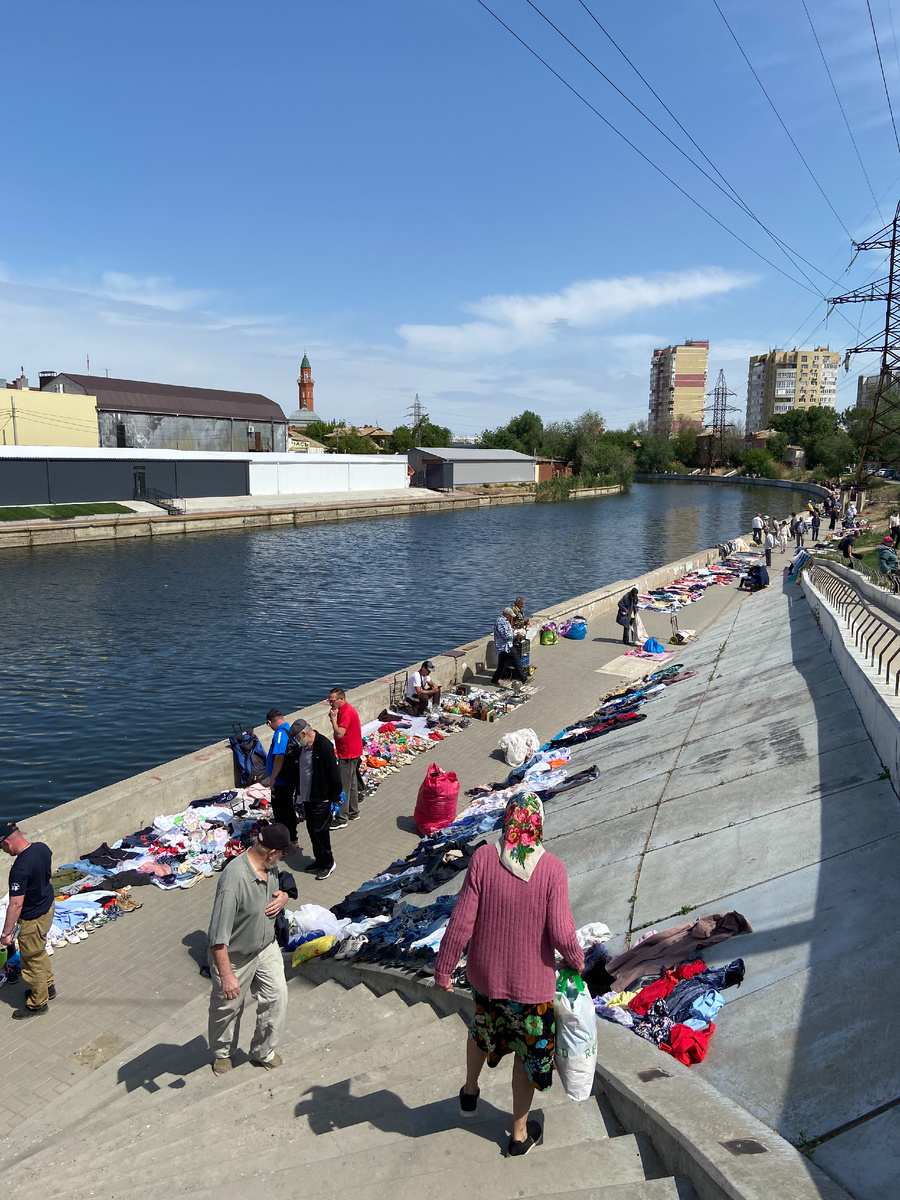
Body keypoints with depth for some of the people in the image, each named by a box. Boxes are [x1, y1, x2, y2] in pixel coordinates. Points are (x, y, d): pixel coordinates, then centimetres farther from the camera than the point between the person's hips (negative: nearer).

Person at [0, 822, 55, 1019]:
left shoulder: (19, 869, -34)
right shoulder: (42, 847, -10)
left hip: (32, 919, -8)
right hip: (47, 906, 8)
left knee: (32, 961, 13)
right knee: (39, 951, 28)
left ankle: (38, 1004, 31)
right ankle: (48, 986, 46)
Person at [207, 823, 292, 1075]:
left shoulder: (270, 868, -13)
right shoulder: (234, 881, -37)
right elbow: (218, 936, -33)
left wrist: (283, 897, -14)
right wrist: (227, 975, -30)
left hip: (267, 948, 6)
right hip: (234, 957, -6)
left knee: (277, 997, 10)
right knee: (227, 1007, 17)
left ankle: (263, 1052, 35)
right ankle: (221, 1053, 46)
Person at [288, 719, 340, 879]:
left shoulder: (324, 746, -21)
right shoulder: (303, 747, 6)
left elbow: (334, 773, -19)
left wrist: (335, 796, -15)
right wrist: (299, 792, 20)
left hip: (321, 799, -9)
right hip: (307, 798, 9)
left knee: (319, 831, -3)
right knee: (311, 830, 15)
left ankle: (327, 863, 12)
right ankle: (319, 860, 29)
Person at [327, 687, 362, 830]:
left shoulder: (346, 712, -23)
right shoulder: (345, 710, 10)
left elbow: (339, 733, -29)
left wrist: (333, 718, -24)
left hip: (348, 755, -11)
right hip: (352, 753, 11)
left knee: (343, 787, -5)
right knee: (352, 783, 19)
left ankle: (341, 819, 0)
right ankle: (353, 812, 30)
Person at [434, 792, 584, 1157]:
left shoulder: (483, 858, -19)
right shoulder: (552, 868, -21)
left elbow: (461, 923, -16)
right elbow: (561, 934, -19)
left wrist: (443, 969, -3)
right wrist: (576, 959, 3)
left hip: (485, 974, 2)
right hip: (532, 983, -2)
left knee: (482, 1028, 32)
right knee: (528, 1052, 22)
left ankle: (469, 1092, 54)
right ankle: (520, 1133, 40)